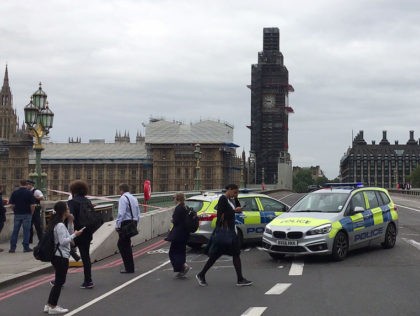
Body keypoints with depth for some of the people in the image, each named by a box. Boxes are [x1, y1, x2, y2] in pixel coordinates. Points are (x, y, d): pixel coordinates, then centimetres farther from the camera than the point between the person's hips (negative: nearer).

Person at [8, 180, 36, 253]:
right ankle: (26, 247, 4)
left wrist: (15, 210, 13)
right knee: (26, 231, 3)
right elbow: (32, 205, -10)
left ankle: (12, 247, 9)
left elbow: (12, 204, -1)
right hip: (27, 214, -3)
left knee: (15, 231, 8)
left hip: (17, 214, 3)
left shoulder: (15, 192, 1)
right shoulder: (29, 193, -7)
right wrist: (31, 213, 4)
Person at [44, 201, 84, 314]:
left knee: (58, 281, 16)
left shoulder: (57, 223, 11)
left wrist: (69, 222, 8)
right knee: (59, 281, -1)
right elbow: (63, 241, -22)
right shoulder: (60, 225, -18)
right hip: (61, 257, -10)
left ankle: (49, 305, 21)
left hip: (57, 255, 10)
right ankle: (53, 307, 5)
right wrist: (74, 235, -15)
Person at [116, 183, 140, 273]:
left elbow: (121, 213, -19)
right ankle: (129, 267, 21)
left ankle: (129, 268, -2)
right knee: (127, 245, 17)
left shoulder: (123, 198, -9)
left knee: (122, 245, -1)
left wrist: (117, 225, -15)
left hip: (126, 223, -9)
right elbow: (138, 214, 18)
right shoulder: (134, 198, 17)